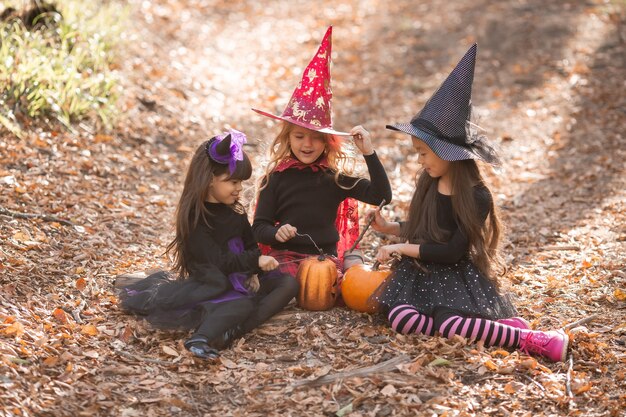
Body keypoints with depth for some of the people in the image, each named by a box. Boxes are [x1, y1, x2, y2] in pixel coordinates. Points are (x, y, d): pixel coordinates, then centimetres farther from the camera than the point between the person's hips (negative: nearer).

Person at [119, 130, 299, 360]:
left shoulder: (235, 212, 10)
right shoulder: (195, 218, -14)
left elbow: (251, 246, 11)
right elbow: (216, 261, -21)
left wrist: (254, 274, -9)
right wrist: (256, 261, -21)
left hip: (240, 280, 8)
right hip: (210, 286, -8)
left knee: (288, 284, -12)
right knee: (244, 303, -34)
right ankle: (202, 338, -57)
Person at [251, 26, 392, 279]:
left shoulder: (335, 179, 7)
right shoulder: (276, 178, 3)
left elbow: (382, 196, -1)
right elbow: (259, 227, 4)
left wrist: (369, 153, -7)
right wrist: (276, 233, -19)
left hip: (326, 256, 2)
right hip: (286, 256, -2)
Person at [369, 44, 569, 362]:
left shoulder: (477, 196, -12)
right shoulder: (428, 184, 8)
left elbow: (453, 251, -16)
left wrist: (402, 248, -13)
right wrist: (389, 227, 15)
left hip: (459, 275, -6)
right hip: (421, 272, 6)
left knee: (448, 325, -36)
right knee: (400, 318, -27)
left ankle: (531, 340, -24)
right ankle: (495, 326, -25)